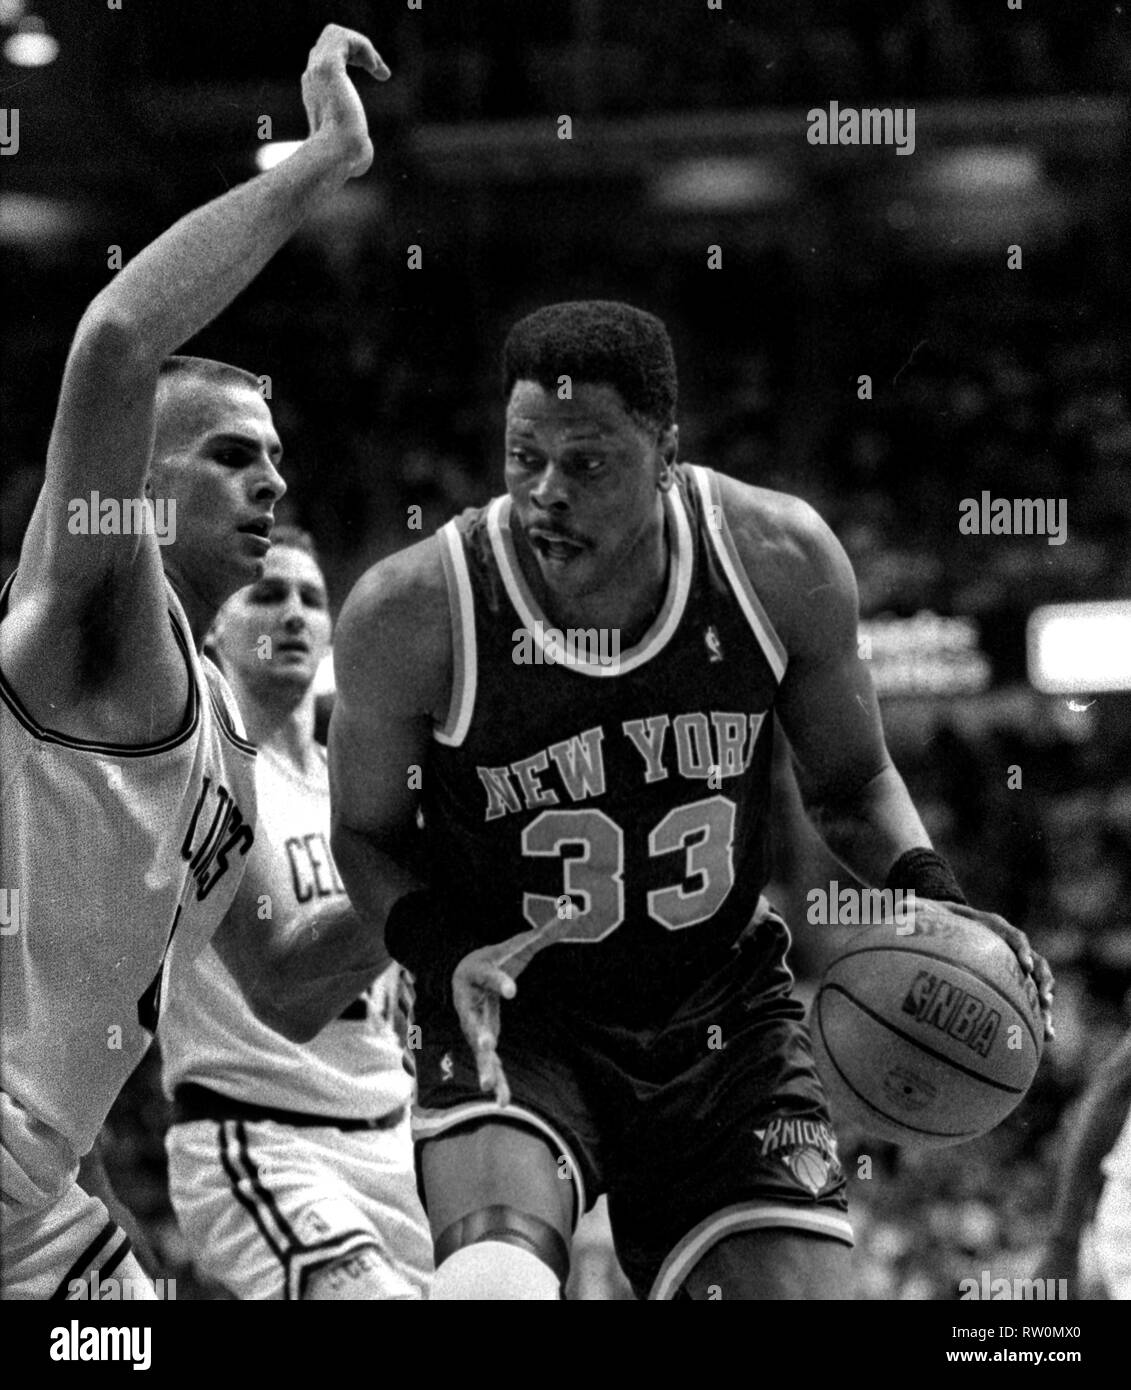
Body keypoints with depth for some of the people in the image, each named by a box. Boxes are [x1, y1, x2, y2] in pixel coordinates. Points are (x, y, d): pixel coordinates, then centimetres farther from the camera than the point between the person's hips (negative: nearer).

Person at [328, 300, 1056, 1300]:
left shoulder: (781, 562, -12)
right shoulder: (412, 614, -19)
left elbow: (852, 783, 6)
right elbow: (367, 834, 0)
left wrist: (928, 894, -13)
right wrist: (448, 956, -20)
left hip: (726, 1024, 3)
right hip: (513, 1022, -3)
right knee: (495, 1280, -31)